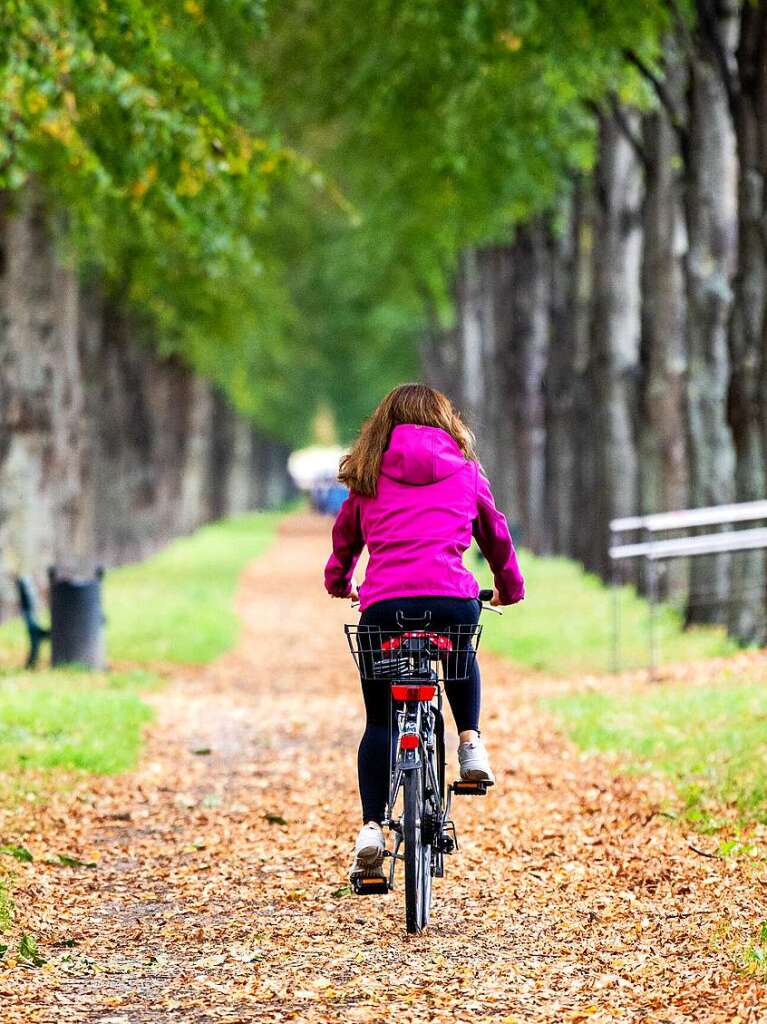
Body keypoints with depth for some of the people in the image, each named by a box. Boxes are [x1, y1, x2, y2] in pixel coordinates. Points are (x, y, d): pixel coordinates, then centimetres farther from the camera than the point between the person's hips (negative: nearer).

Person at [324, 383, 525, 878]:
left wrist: (338, 581, 51)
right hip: (452, 598, 0)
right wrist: (510, 588, 46)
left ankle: (371, 827, -2)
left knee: (380, 721, 13)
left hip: (383, 603, 0)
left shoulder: (369, 474, 18)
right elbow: (496, 535, 29)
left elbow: (345, 534, 31)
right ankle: (471, 741, 16)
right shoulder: (465, 472, 16)